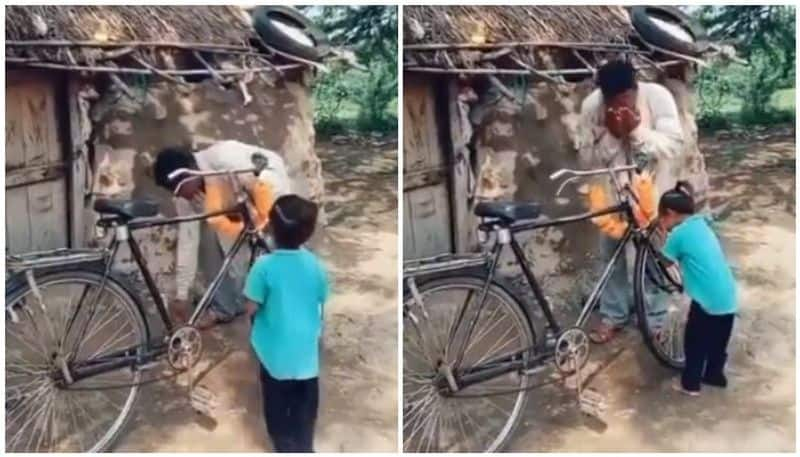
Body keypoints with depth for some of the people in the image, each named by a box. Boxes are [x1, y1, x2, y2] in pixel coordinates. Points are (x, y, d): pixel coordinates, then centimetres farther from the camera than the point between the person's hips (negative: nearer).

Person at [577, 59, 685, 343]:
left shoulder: (658, 96, -22)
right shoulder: (591, 106, -19)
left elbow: (674, 147, -22)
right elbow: (586, 159, -15)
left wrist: (637, 130, -34)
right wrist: (611, 135, -31)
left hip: (652, 189, -1)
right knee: (612, 255, 11)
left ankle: (654, 315, 29)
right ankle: (613, 315, 28)